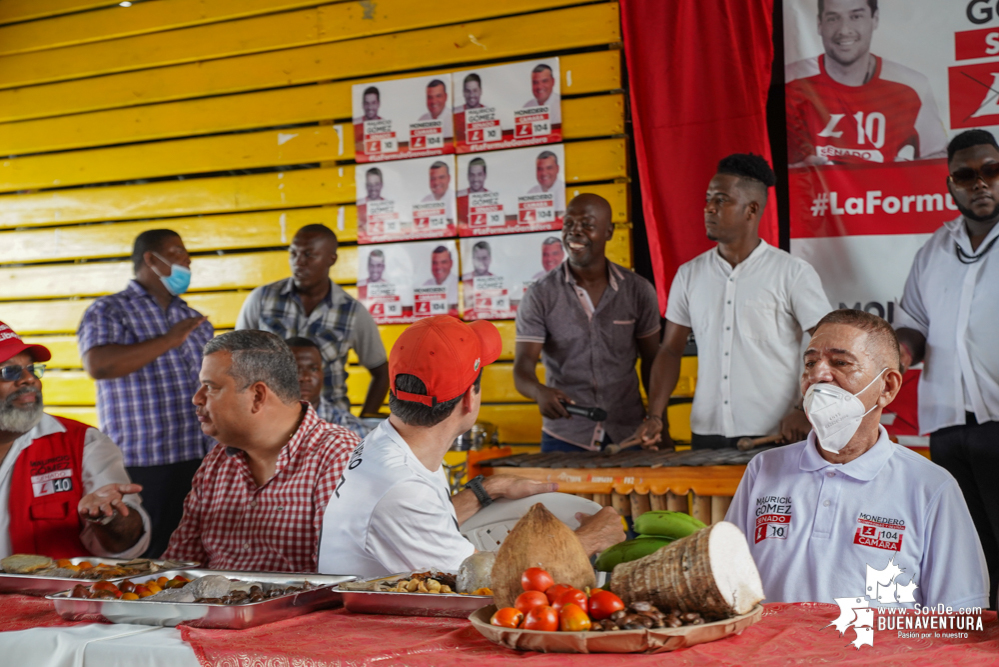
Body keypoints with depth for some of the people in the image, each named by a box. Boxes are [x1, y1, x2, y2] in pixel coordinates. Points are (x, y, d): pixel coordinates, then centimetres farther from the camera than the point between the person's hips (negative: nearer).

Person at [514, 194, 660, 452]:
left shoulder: (638, 290, 0)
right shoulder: (540, 295, -5)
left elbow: (651, 361, 8)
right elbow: (522, 368, -12)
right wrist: (539, 391, -34)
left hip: (628, 436, 1)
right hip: (564, 439, -1)